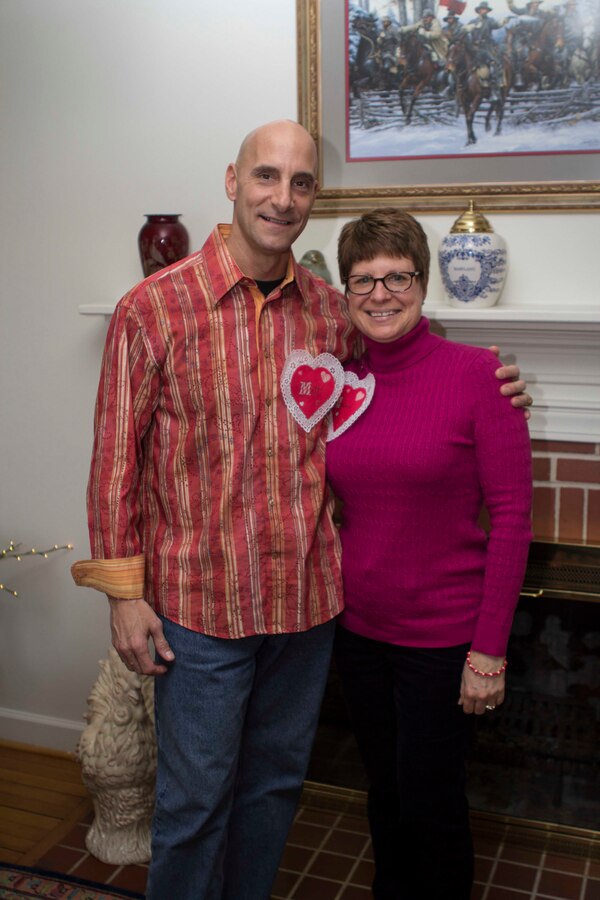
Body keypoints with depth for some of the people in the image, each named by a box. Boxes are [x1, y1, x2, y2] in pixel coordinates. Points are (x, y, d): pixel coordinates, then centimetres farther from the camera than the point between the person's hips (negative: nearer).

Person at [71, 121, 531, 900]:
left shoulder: (331, 311, 1)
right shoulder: (154, 308, -11)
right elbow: (116, 458, -8)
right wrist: (124, 591, -10)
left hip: (307, 598, 4)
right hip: (201, 603, -4)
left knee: (276, 783, 21)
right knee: (195, 798, 10)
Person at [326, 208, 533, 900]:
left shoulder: (477, 375, -14)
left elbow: (512, 517, -13)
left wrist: (490, 649, -14)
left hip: (442, 633, -4)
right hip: (358, 627, 4)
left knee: (430, 801, 11)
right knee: (384, 791, 21)